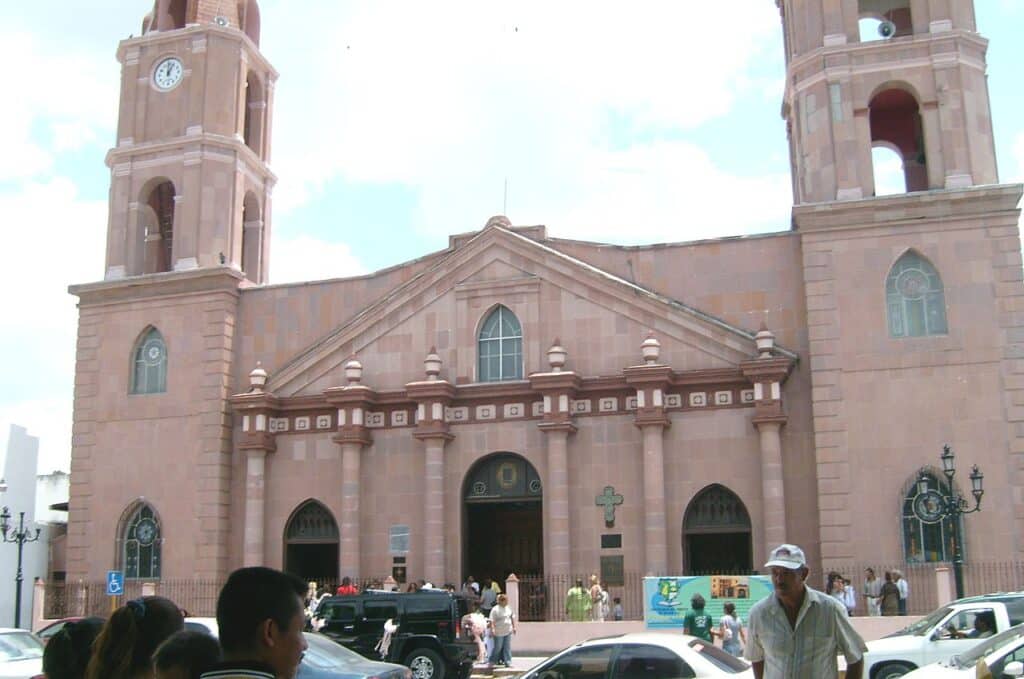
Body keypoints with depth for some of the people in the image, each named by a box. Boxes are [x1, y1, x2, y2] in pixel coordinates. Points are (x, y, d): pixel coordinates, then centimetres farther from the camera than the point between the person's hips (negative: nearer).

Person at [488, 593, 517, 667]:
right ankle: (493, 661, 17)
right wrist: (492, 629, -23)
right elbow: (492, 620, -16)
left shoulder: (508, 608, 9)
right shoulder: (495, 609, -12)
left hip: (508, 631, 6)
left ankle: (507, 662, 9)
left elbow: (512, 617, 19)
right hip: (499, 633, -6)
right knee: (498, 647, 0)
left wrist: (514, 627, 17)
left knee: (507, 647, 4)